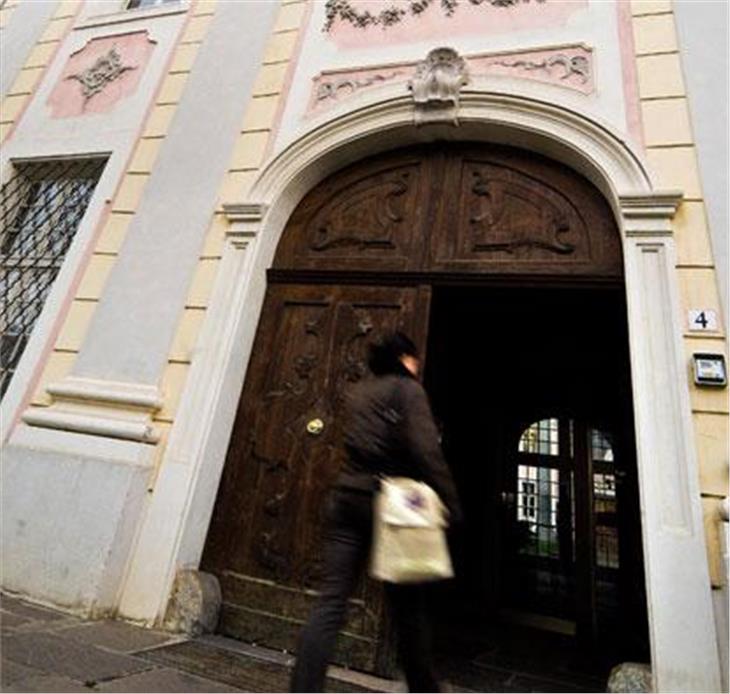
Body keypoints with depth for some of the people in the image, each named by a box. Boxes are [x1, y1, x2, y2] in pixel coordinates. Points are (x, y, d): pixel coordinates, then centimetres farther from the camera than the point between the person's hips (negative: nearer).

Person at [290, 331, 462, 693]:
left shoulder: (357, 391, 16)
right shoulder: (408, 389, -3)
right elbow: (426, 450, -13)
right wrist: (450, 503, -9)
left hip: (348, 497, 5)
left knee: (330, 602, 3)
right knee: (408, 606, 11)